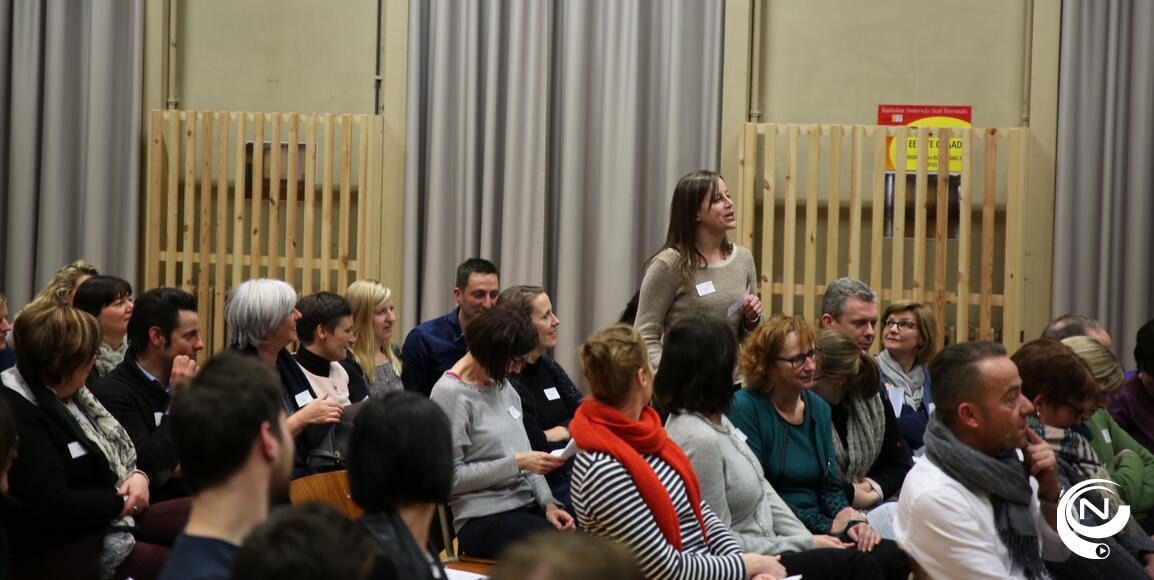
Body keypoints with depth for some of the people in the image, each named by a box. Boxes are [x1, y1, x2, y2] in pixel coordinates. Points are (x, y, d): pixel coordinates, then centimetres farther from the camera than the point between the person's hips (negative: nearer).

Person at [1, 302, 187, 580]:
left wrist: (137, 476, -5)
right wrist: (123, 499, -13)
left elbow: (116, 450, 17)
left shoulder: (69, 394, 7)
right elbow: (55, 507, -26)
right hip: (58, 551, -10)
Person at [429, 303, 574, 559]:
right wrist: (516, 463, -15)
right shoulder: (450, 394, -9)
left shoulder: (503, 385, 15)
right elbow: (451, 477, -13)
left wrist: (548, 503, 2)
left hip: (527, 506, 7)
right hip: (484, 519, -7)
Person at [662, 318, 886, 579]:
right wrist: (804, 545, -14)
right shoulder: (700, 439, -24)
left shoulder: (716, 419, 6)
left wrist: (808, 538, 0)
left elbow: (762, 488, 11)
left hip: (765, 545, 9)